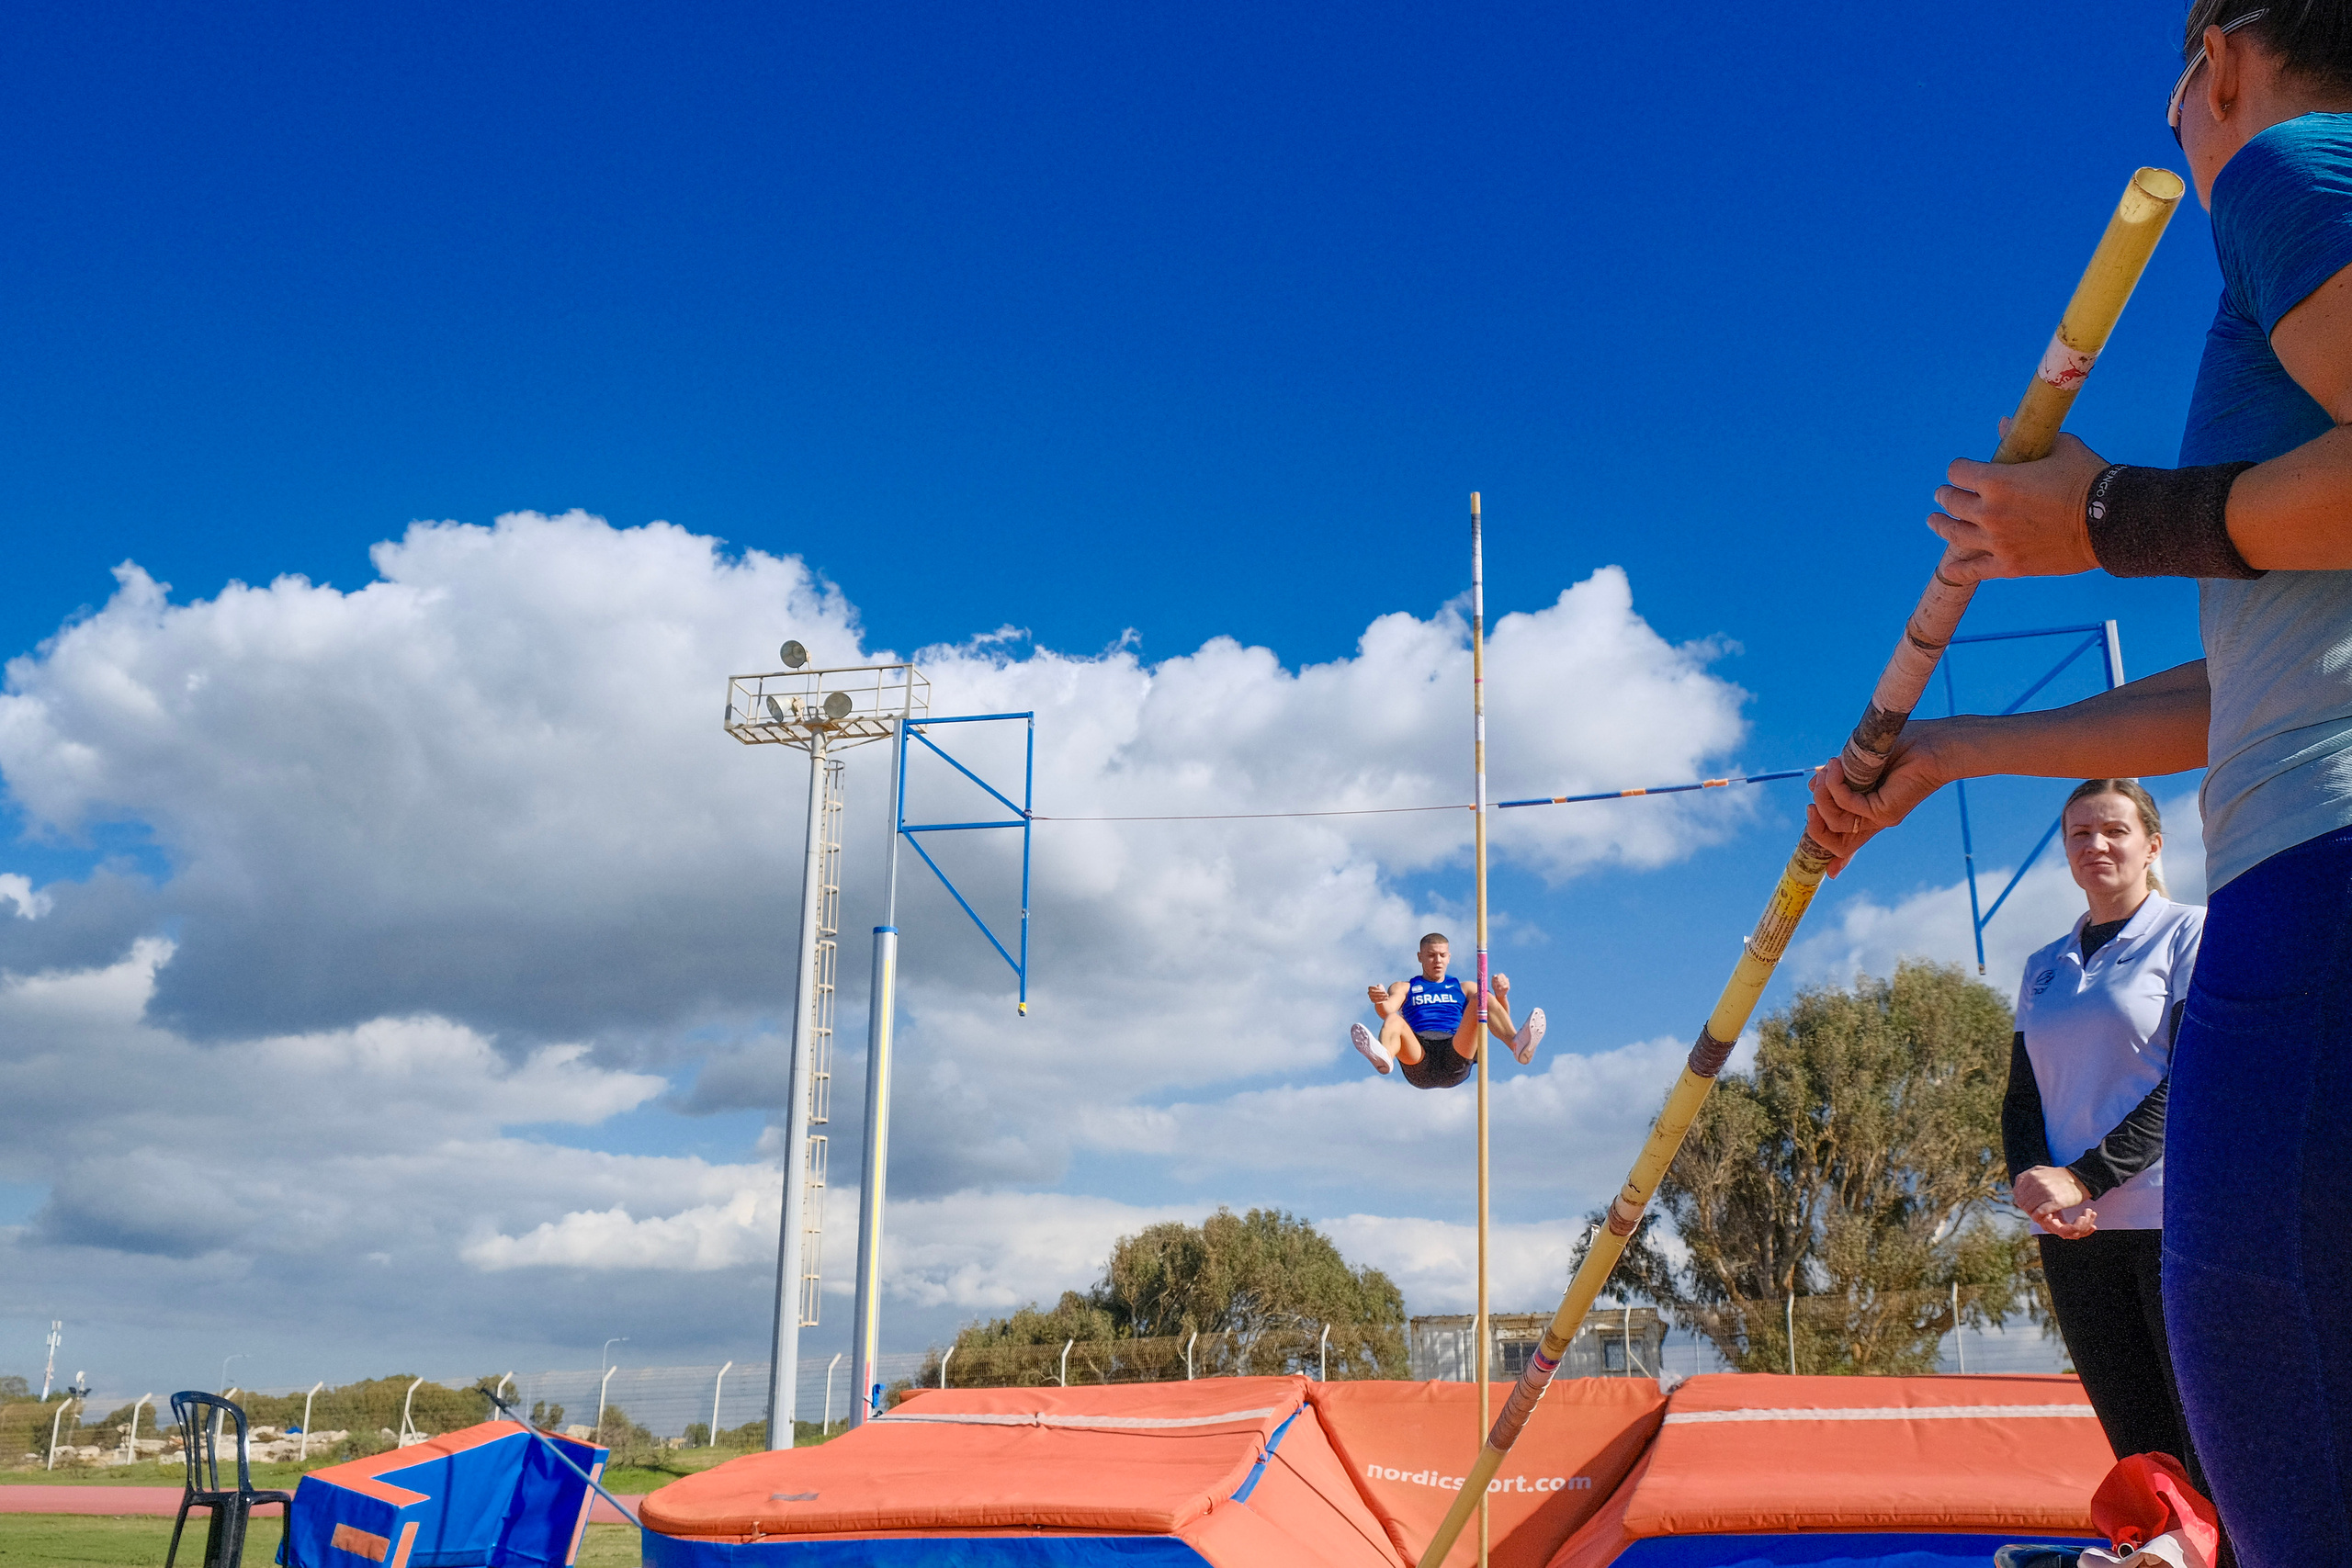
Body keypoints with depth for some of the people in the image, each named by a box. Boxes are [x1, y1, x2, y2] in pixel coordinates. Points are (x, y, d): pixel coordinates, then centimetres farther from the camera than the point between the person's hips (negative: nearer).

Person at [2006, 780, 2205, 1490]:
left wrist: (2084, 1178, -13)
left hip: (2175, 1218, -5)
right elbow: (2021, 1094, 16)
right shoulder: (2044, 968, 19)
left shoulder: (2190, 932, 3)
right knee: (2140, 1453, 5)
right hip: (2072, 1233, 5)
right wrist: (2029, 1178, -6)